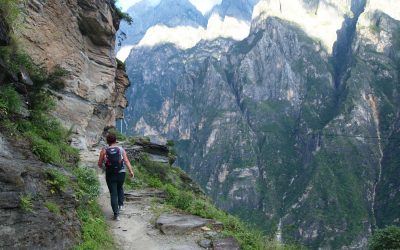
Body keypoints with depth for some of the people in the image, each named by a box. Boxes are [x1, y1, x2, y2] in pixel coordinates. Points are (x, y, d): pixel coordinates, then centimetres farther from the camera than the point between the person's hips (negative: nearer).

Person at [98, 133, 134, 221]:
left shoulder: (104, 150, -3)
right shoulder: (121, 149, 0)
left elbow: (99, 163, -1)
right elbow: (126, 161, -12)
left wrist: (101, 167, 21)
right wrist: (131, 171, -16)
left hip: (110, 174, -1)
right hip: (121, 173, 2)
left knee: (113, 194, 4)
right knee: (120, 188, 30)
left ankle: (116, 214, -2)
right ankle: (121, 205, 23)